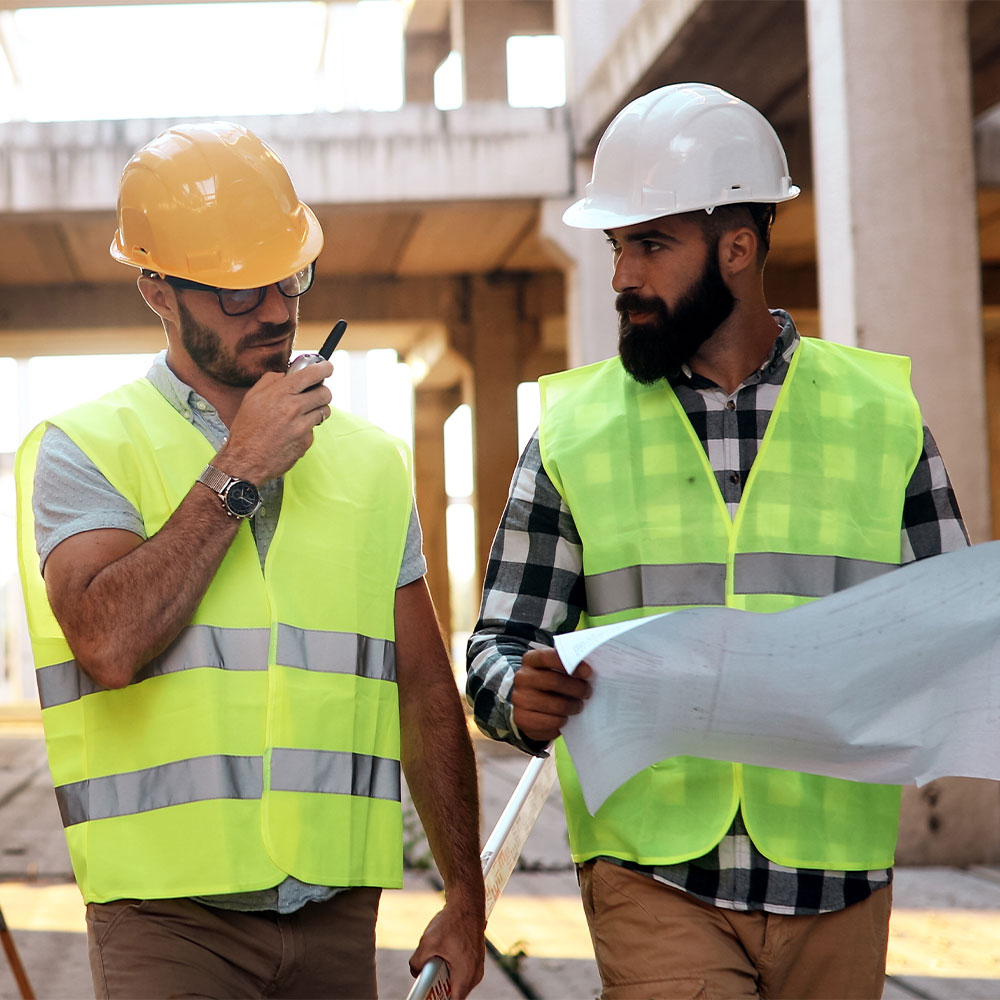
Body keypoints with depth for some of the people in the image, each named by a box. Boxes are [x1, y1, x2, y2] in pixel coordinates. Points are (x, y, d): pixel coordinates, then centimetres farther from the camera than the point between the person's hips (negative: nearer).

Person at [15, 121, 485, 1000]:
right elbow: (109, 645, -19)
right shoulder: (83, 449, -1)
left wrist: (466, 897, 11)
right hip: (169, 917, -4)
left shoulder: (370, 462, 12)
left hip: (338, 915, 4)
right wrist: (238, 471, -12)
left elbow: (426, 693, 14)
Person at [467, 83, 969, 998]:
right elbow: (503, 642, 4)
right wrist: (525, 699, -19)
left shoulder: (882, 417, 5)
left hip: (836, 884, 1)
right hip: (653, 878, -1)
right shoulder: (574, 429, 5)